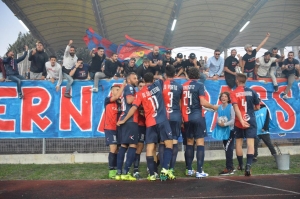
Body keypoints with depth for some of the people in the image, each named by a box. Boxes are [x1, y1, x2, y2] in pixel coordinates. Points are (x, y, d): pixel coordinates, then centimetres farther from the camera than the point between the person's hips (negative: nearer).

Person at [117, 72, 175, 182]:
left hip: (150, 123, 2)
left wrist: (124, 120, 9)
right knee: (169, 143, 2)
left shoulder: (140, 93, 9)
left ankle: (151, 174, 2)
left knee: (150, 147, 4)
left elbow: (134, 108, 2)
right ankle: (164, 169, -12)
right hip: (162, 120, -2)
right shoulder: (158, 84, 9)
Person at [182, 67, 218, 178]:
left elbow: (180, 102, 9)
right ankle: (199, 171, -4)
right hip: (197, 117, -5)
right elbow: (203, 102, -15)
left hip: (187, 118, 5)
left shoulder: (183, 86, 7)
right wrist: (213, 107, 1)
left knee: (189, 142, 14)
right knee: (200, 142, -1)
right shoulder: (199, 85, -8)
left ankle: (189, 170, 18)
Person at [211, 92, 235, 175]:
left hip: (230, 130, -7)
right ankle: (231, 167, 23)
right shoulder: (219, 108, 7)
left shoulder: (231, 107, -10)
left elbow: (233, 120, -15)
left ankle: (228, 168, -5)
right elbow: (218, 118, 10)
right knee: (226, 149, 12)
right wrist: (219, 122, -11)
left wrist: (225, 124, -23)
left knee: (228, 149, -9)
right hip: (223, 131, 7)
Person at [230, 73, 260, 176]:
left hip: (239, 122, 0)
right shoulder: (252, 92, 1)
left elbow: (236, 108, -18)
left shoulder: (233, 93, -5)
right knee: (250, 143, -4)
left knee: (238, 143, 14)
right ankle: (248, 166, -20)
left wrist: (241, 120, -23)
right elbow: (257, 107, 7)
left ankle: (241, 166, 27)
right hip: (251, 121, 1)